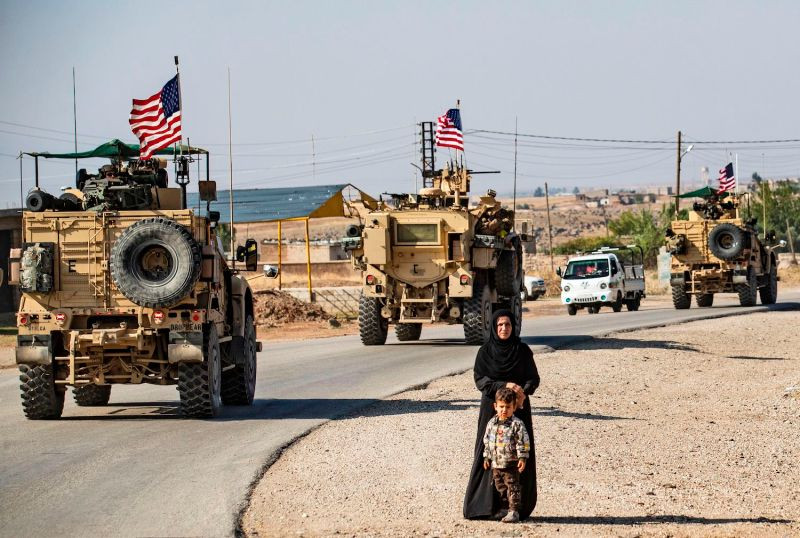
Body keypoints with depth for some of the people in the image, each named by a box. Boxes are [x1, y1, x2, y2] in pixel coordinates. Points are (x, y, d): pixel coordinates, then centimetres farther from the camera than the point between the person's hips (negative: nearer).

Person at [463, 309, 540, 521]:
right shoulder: (485, 351, 2)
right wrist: (505, 385, -19)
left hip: (518, 408, 1)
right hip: (492, 408, -1)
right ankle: (488, 504, -1)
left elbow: (534, 378, 3)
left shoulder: (523, 350, 4)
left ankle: (517, 506, 1)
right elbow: (479, 379, -5)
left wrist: (524, 391, -18)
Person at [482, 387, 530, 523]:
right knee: (500, 486, 14)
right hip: (496, 464, 6)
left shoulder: (517, 424, -10)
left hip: (511, 464, -6)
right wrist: (487, 457, 14)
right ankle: (508, 507, 27)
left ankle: (514, 511, -2)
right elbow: (487, 441, 14)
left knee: (512, 487, -4)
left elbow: (523, 442, -11)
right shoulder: (492, 423, 6)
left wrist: (522, 458, -16)